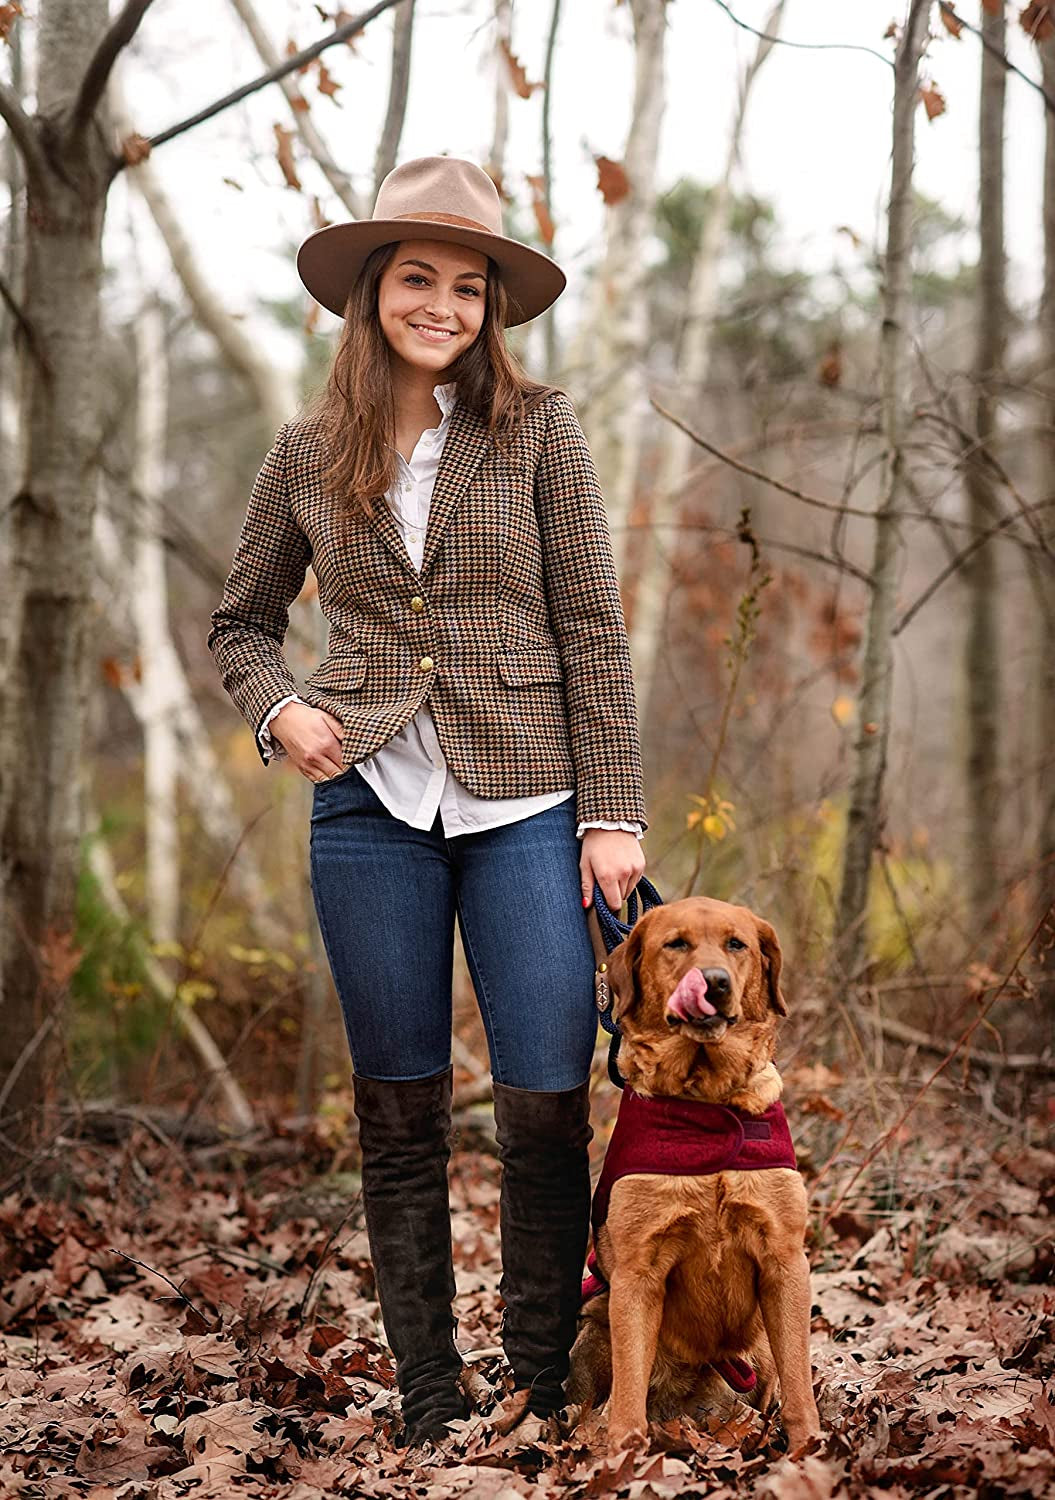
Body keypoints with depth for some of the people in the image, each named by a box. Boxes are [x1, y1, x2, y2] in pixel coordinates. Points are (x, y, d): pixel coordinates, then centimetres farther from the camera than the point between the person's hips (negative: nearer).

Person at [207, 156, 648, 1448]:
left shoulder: (536, 429, 2)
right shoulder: (309, 453, 8)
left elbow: (594, 633, -1)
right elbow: (240, 625, 19)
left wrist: (612, 812, -6)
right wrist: (277, 711, -2)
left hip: (523, 804, -2)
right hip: (370, 805, 2)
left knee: (547, 1098, -5)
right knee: (399, 1110, 7)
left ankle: (545, 1384, 13)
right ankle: (425, 1396, 19)